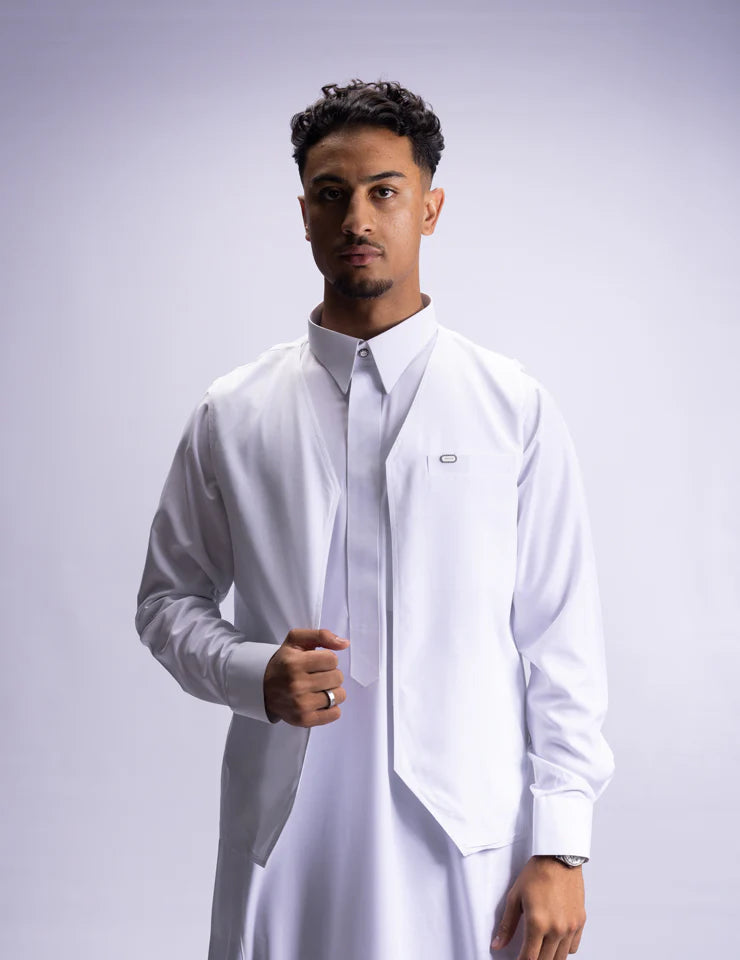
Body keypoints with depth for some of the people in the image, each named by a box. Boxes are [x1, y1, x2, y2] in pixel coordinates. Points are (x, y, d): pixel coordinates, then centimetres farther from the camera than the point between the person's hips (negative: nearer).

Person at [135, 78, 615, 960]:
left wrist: (561, 849, -5)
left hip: (468, 850, -1)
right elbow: (167, 599, 11)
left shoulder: (515, 409, 0)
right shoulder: (231, 417, 4)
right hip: (284, 844, 1)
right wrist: (254, 675, -9)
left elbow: (562, 640, -1)